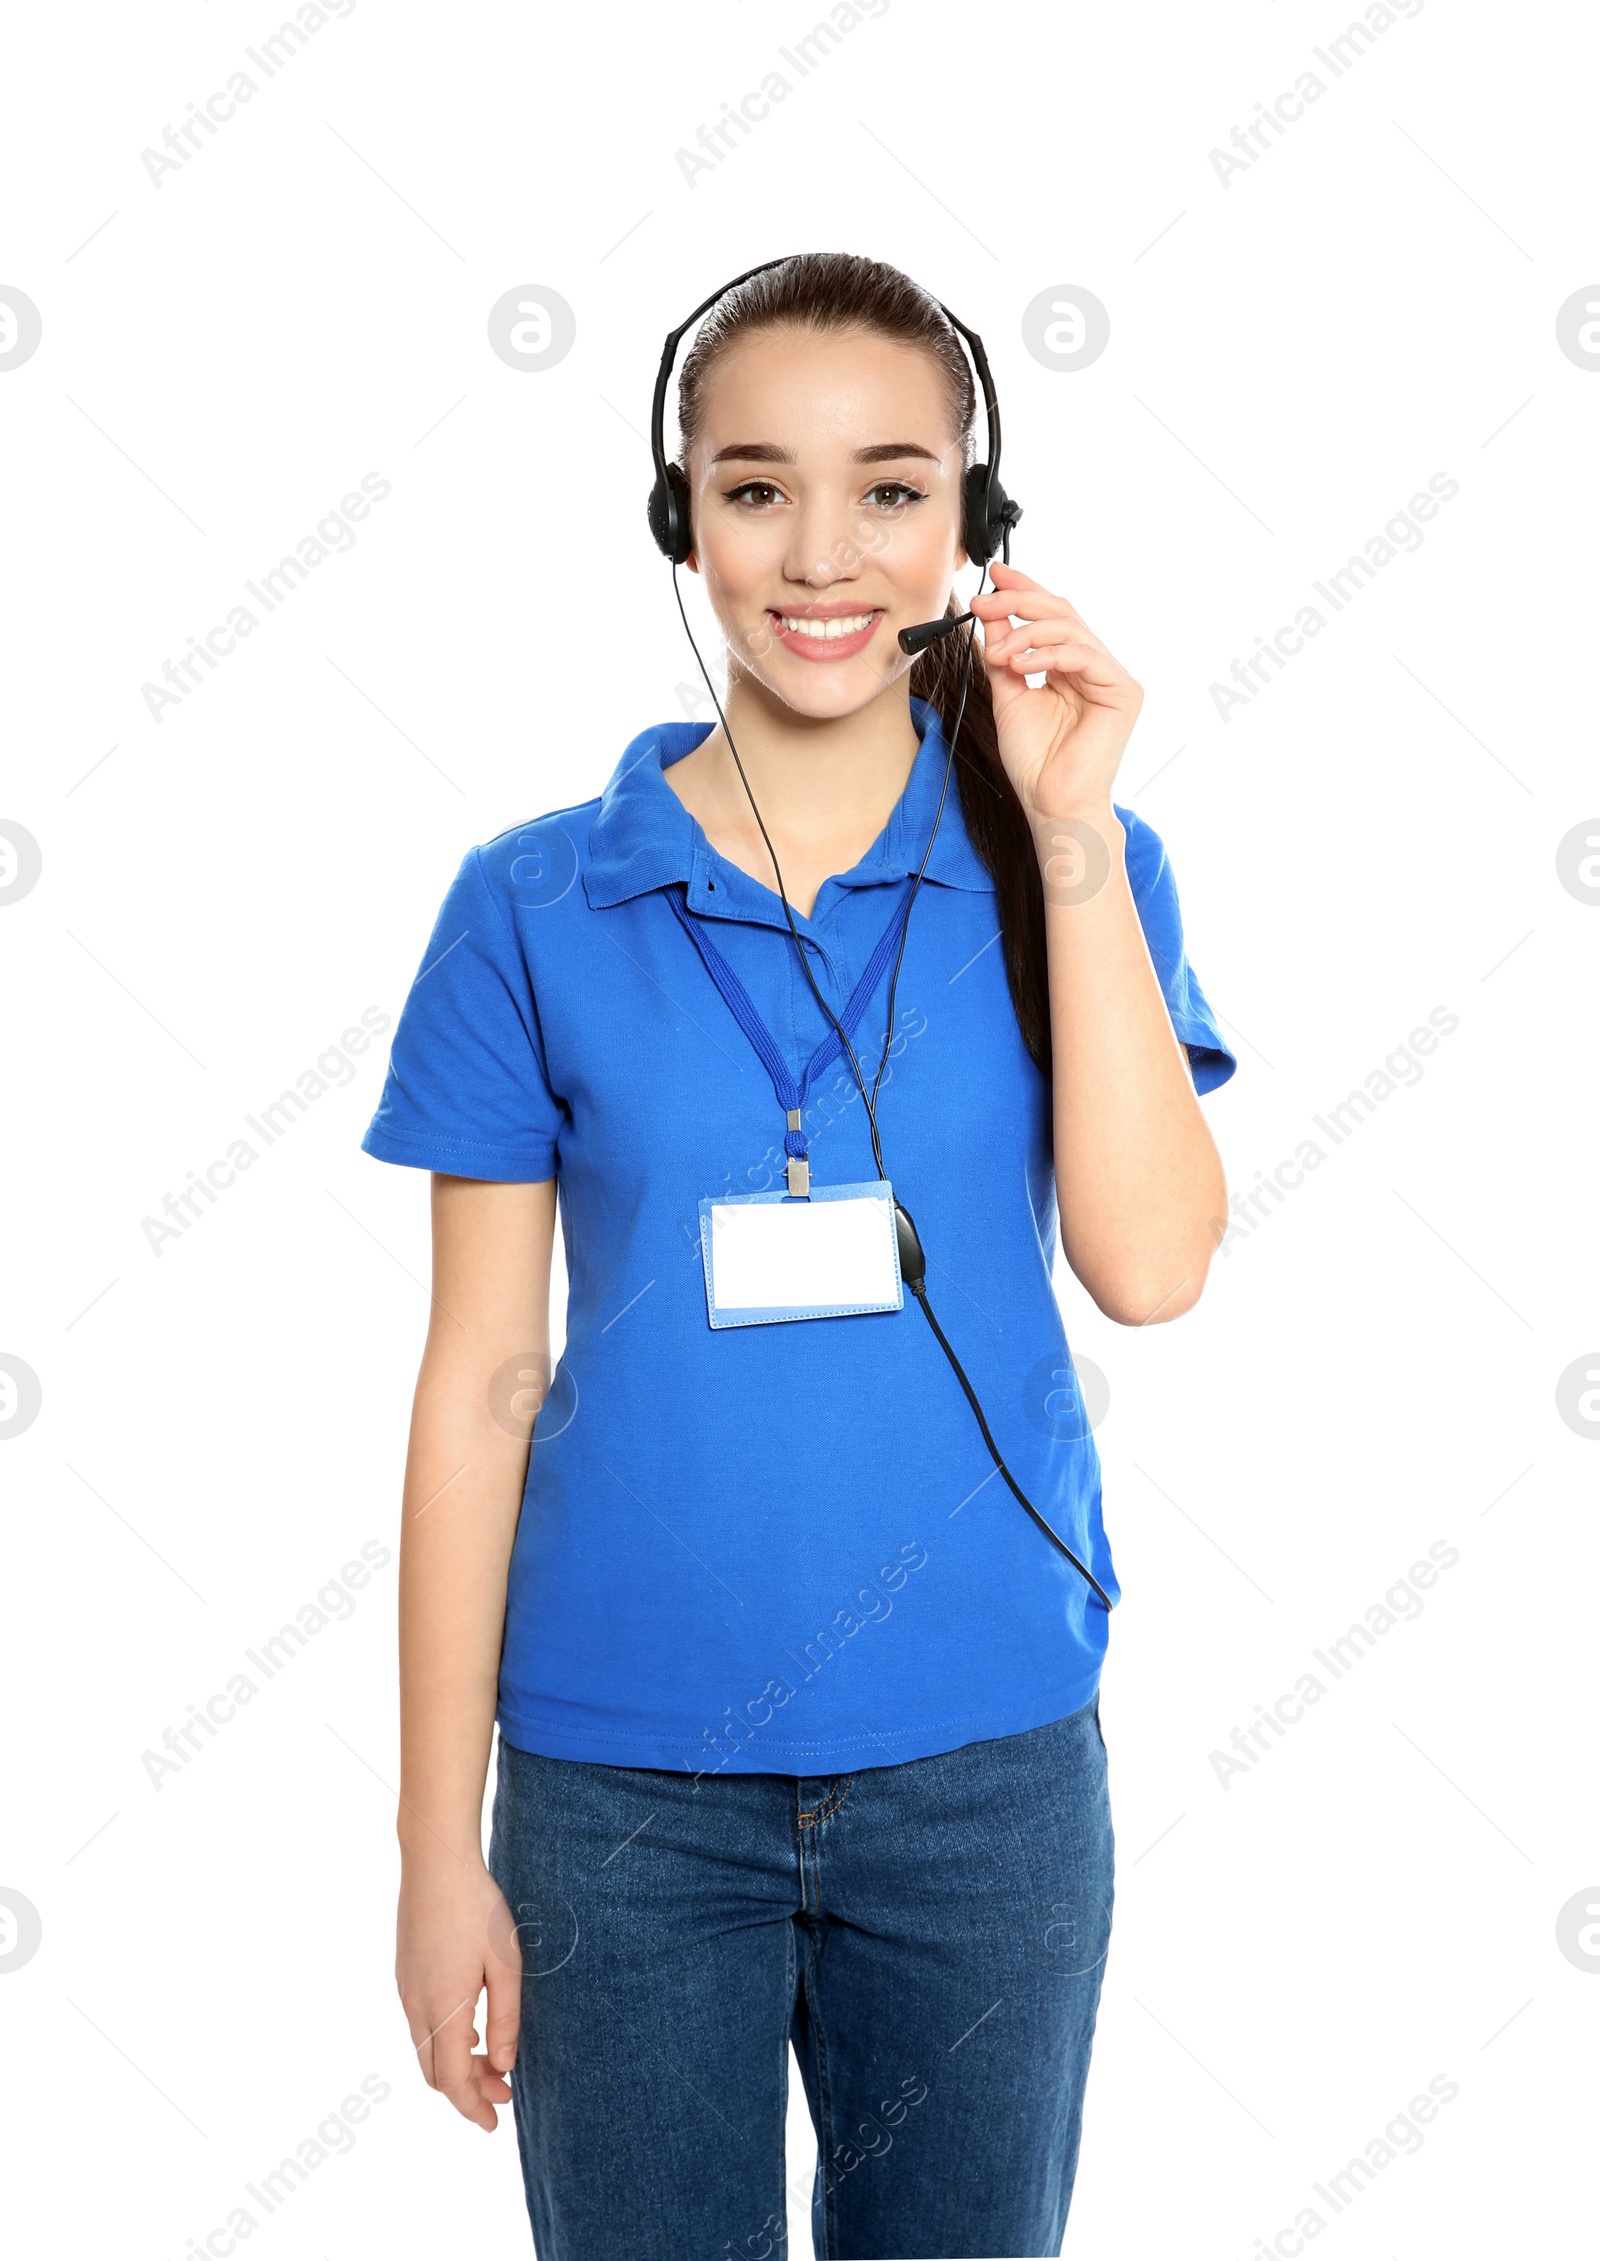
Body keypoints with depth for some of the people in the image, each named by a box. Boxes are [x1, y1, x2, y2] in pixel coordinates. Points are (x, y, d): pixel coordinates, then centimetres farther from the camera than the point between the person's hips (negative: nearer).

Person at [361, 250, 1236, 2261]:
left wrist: (1068, 832, -16)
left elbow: (1150, 1264, -13)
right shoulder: (539, 904, -3)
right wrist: (439, 1848, -1)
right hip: (621, 1777, -1)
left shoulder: (1065, 867, 0)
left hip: (983, 1765, 1)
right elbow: (480, 1381, -2)